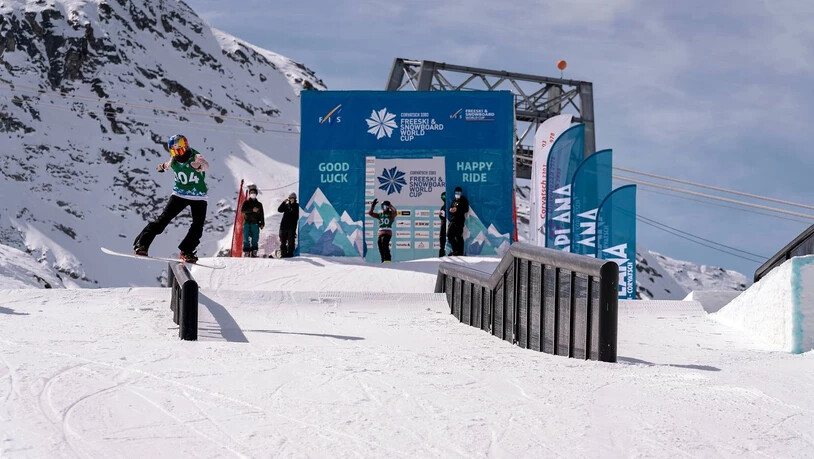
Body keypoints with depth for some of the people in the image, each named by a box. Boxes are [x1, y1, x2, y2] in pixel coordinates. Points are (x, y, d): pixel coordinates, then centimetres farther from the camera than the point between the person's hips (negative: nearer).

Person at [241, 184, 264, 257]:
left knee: (255, 240, -2)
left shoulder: (259, 204, 17)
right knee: (246, 239, -6)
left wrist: (262, 223, 3)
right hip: (247, 223, -2)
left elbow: (261, 215, 15)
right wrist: (252, 210, -17)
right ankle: (246, 253, -6)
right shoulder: (246, 202, 10)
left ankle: (254, 253, 0)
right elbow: (242, 210, -7)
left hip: (255, 224, 2)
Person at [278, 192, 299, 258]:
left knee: (291, 241, -5)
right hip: (284, 226, 4)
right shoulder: (286, 205, 16)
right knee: (283, 241, 3)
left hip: (292, 227, -4)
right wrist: (284, 202, -6)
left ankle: (290, 253, -1)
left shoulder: (297, 206, 7)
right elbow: (279, 210, 1)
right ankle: (283, 253, 7)